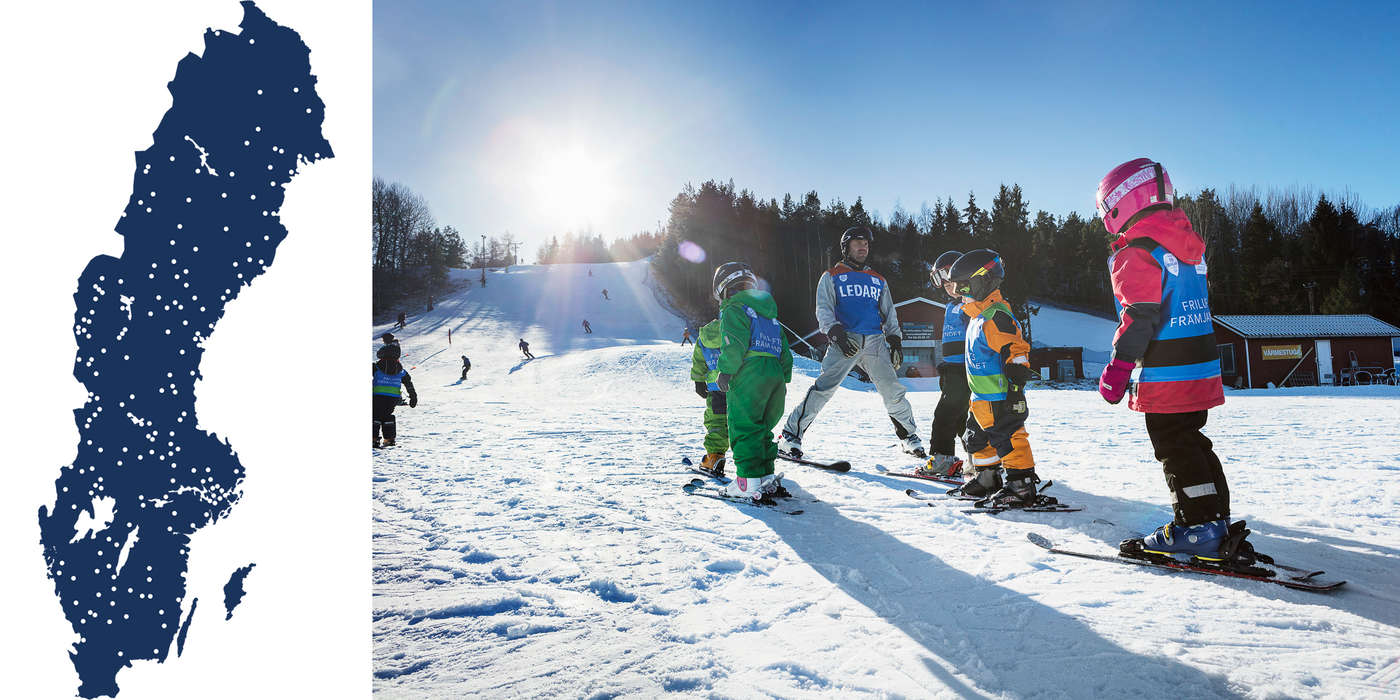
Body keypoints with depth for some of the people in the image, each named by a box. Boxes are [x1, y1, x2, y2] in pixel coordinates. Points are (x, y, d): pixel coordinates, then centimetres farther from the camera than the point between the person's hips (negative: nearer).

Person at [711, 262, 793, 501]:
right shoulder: (770, 314, 26)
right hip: (776, 374, 8)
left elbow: (734, 343, -15)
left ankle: (749, 482, -8)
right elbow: (784, 351, 25)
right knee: (761, 429, 16)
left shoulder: (733, 309, 1)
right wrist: (783, 379, 26)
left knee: (744, 429, -4)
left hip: (749, 373, -8)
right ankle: (767, 477, 16)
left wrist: (725, 370, -12)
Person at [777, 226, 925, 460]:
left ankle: (910, 439, 17)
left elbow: (889, 314, 26)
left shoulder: (878, 281, 25)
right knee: (824, 388, -17)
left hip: (875, 343, 4)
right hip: (845, 340, -4)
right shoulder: (832, 277, 13)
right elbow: (824, 310, 3)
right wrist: (836, 333, -14)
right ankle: (791, 436, -12)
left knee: (893, 392, -1)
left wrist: (895, 340, 12)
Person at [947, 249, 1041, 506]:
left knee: (1007, 438, -8)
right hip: (981, 397, 11)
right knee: (977, 438, 19)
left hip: (1000, 396, -11)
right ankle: (986, 479, 33)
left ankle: (1022, 485, -1)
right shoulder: (978, 315, 15)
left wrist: (1016, 388, -26)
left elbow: (1016, 351, -23)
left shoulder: (996, 316, -18)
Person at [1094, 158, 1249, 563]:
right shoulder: (1187, 245, 15)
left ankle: (1199, 527, 2)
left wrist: (1118, 368, -17)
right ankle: (1216, 519, 22)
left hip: (1166, 374, -9)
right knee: (1191, 442, 17)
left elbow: (1140, 316, -20)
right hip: (1201, 366, 9)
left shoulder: (1133, 252, -14)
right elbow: (1193, 306, 20)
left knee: (1175, 448, -1)